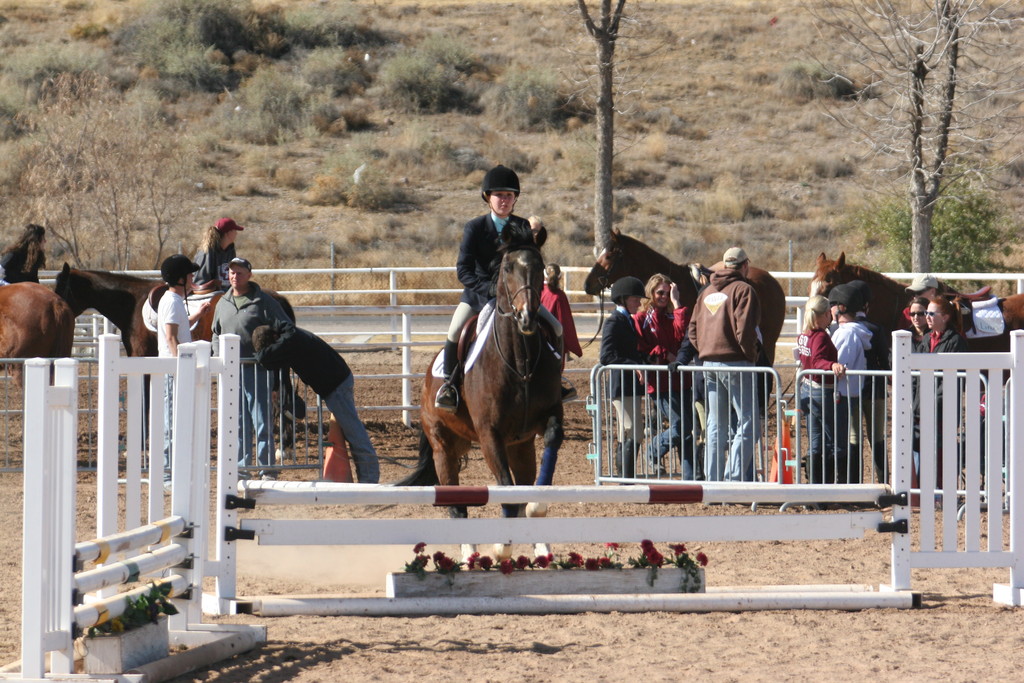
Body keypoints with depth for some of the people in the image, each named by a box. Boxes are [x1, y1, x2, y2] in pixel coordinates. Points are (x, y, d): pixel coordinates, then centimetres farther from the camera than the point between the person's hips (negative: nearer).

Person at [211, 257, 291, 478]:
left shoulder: (264, 301, -4)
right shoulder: (223, 304, 14)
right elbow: (216, 334, 24)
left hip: (256, 370, -5)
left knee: (262, 422, -3)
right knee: (238, 423, 10)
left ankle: (267, 469, 1)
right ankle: (242, 466, 17)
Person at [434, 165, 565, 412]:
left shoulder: (523, 227, 1)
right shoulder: (475, 228, -7)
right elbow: (463, 269, -13)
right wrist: (489, 289, -27)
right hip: (478, 293, -3)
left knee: (556, 329, -6)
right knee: (455, 332, -24)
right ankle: (449, 384, -4)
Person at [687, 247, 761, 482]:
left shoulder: (707, 292, 15)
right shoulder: (743, 290, -7)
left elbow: (692, 330, 14)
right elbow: (744, 329, -18)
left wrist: (705, 352, 13)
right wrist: (750, 355, -6)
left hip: (709, 364, 7)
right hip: (736, 365, -7)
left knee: (716, 426, 12)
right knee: (748, 423, -4)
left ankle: (712, 482, 12)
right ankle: (734, 479, -13)